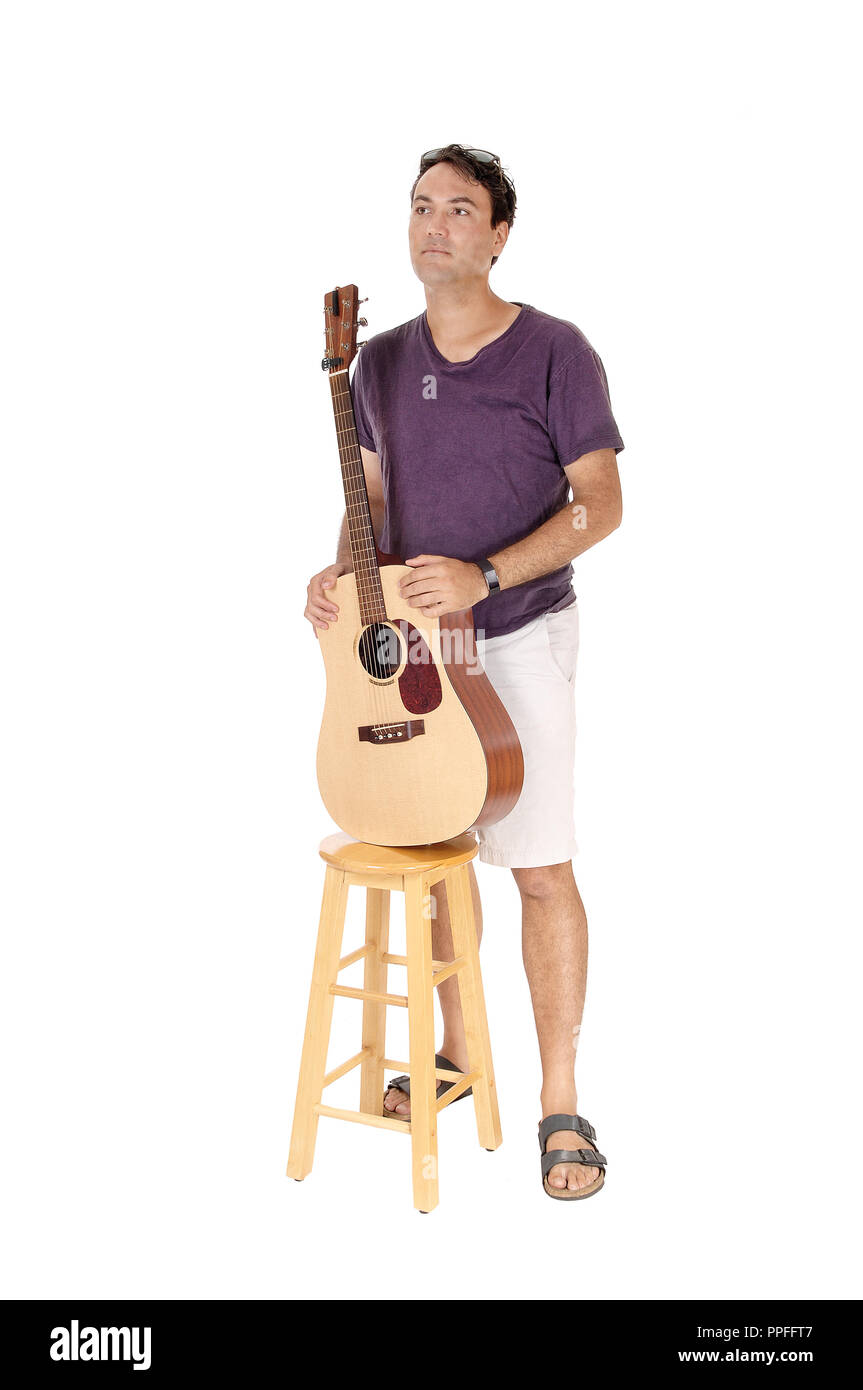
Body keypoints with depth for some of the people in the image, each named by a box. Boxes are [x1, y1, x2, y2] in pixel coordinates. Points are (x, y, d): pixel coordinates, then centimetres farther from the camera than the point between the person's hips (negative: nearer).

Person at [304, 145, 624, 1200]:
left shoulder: (553, 353, -9)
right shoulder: (380, 363, 7)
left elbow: (600, 504, -12)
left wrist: (482, 578, -23)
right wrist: (340, 571, -5)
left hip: (517, 640, -5)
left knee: (539, 867, -3)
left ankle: (560, 1102, 11)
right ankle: (458, 1050, 33)